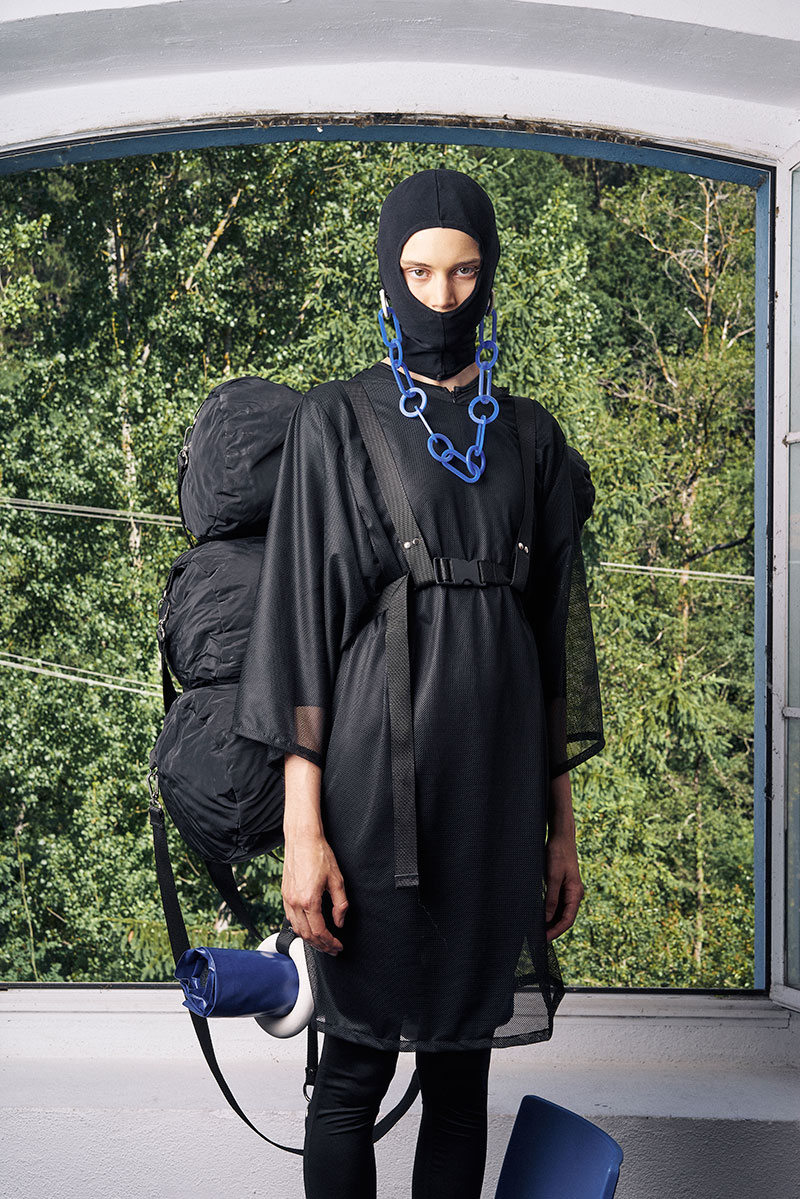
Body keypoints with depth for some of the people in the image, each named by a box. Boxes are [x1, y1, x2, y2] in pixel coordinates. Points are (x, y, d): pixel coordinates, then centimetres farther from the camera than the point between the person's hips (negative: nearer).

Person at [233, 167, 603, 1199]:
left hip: (497, 778, 4)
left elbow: (555, 624, 13)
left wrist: (561, 825, 10)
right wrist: (302, 826, -12)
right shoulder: (336, 420, 2)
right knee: (357, 1067, 1)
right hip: (377, 761, -3)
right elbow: (299, 611, -4)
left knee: (462, 1063, 9)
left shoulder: (530, 437, 13)